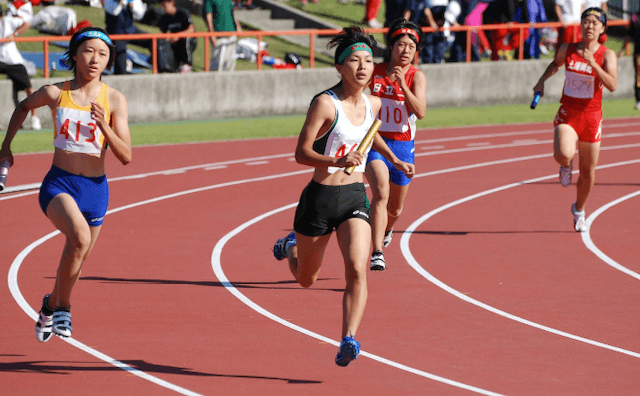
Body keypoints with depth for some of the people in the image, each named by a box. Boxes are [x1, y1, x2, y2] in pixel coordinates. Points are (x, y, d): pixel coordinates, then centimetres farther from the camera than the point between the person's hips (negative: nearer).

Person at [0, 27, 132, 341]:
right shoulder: (55, 93, -4)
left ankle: (50, 306, 48)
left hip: (95, 189, 2)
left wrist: (103, 125, -22)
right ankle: (62, 307, -13)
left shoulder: (114, 100, -5)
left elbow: (126, 156, -8)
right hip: (58, 184, -2)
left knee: (76, 260, 16)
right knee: (80, 235, -32)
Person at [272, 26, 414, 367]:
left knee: (357, 271, -20)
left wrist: (395, 161, 32)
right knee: (306, 279, 17)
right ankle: (291, 247, 52)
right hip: (320, 198, -3)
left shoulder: (373, 104, 4)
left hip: (355, 198, 3)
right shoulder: (325, 103, -16)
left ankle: (348, 342, -23)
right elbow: (301, 153, -18)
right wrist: (337, 161, -33)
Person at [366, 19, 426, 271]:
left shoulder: (416, 77, -7)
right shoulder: (375, 72, -2)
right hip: (375, 143, -1)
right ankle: (377, 254, -34)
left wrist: (403, 85, -31)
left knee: (395, 208, 16)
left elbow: (420, 112, -23)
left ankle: (386, 230, 53)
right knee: (381, 191, -27)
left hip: (403, 146, 1)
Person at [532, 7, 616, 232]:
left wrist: (593, 63, -31)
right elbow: (556, 64, 24)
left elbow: (612, 85, -23)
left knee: (588, 170, 10)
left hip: (591, 116, 0)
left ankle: (579, 210, 36)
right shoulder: (567, 50, 0)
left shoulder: (607, 56, -8)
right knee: (563, 154, -29)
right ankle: (566, 165, 10)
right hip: (567, 115, 0)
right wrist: (543, 80, 10)